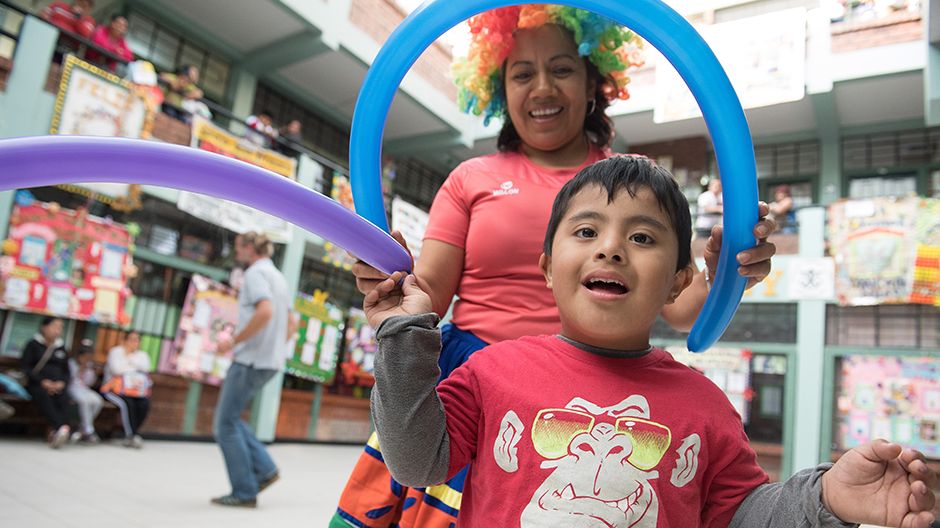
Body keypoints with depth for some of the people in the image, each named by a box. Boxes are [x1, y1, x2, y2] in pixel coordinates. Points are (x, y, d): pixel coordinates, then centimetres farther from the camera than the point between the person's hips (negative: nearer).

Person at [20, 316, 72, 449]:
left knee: (63, 397, -33)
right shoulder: (33, 344, 9)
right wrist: (42, 381, -14)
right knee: (43, 395, -38)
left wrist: (62, 383, -4)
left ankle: (56, 433, -44)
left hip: (57, 385, 3)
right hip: (37, 384, -3)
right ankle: (62, 428, -53)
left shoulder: (61, 348, 20)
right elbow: (25, 367, 0)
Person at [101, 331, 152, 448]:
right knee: (127, 404, -33)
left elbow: (145, 367, -5)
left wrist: (129, 357, -7)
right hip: (116, 388, -3)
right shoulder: (115, 351, 5)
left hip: (137, 390, 4)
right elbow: (117, 369, -12)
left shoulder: (142, 354, 17)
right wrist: (135, 368, -2)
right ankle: (134, 435, -23)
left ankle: (129, 436, -11)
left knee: (144, 405, -25)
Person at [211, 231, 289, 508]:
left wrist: (234, 341, -19)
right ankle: (264, 469, 10)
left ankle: (244, 492, 4)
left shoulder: (256, 273, -10)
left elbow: (265, 312, -27)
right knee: (228, 418, 17)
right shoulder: (278, 277, 19)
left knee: (226, 423, 0)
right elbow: (288, 326, 22)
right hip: (269, 361, 9)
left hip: (250, 360, -9)